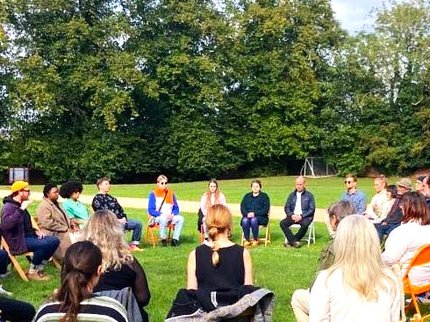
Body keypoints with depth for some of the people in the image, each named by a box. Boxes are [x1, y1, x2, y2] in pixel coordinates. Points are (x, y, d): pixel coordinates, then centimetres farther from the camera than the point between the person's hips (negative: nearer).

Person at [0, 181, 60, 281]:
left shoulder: (19, 205, 16)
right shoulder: (9, 206, -13)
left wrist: (35, 231, 8)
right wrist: (21, 209, -31)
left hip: (28, 235, 9)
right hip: (18, 241, -9)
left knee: (55, 240, -6)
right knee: (44, 244, -29)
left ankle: (39, 269, 3)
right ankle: (32, 272, -10)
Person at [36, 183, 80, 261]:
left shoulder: (56, 204, 19)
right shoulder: (44, 206, -10)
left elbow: (65, 217, 24)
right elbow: (48, 223, -21)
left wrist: (72, 224, 3)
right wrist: (66, 229, -19)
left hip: (64, 231, 9)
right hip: (52, 234, -9)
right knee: (71, 238, -29)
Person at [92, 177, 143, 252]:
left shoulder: (111, 198, 24)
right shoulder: (97, 199, -4)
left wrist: (123, 217, 2)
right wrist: (116, 220, -17)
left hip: (121, 220, 9)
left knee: (138, 224, 2)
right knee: (121, 226, -38)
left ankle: (133, 245, 5)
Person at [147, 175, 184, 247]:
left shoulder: (171, 193, 15)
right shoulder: (153, 194, 1)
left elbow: (176, 208, 15)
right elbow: (150, 210, -6)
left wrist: (172, 214, -8)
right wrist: (162, 214, -18)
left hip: (170, 216, 4)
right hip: (158, 217, -4)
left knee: (180, 218, -25)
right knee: (164, 219, -38)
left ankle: (175, 239, -22)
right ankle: (163, 239, -20)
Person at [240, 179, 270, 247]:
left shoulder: (264, 196, 9)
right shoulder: (247, 196, 19)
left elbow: (266, 209, -2)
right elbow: (242, 208, 10)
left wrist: (254, 213, -15)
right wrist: (247, 214, -12)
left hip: (261, 217, -3)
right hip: (248, 216, 3)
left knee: (253, 220, -36)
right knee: (245, 221, -32)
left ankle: (255, 240, -19)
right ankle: (247, 240, -17)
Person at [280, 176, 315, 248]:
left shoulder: (309, 195, 6)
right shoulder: (292, 195, 16)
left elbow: (312, 209, -1)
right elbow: (286, 207, 12)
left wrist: (301, 216, -15)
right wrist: (291, 215, -9)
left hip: (304, 217, -3)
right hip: (293, 216, 3)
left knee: (305, 224, -37)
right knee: (282, 223, -25)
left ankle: (290, 240, -21)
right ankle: (294, 241, -28)